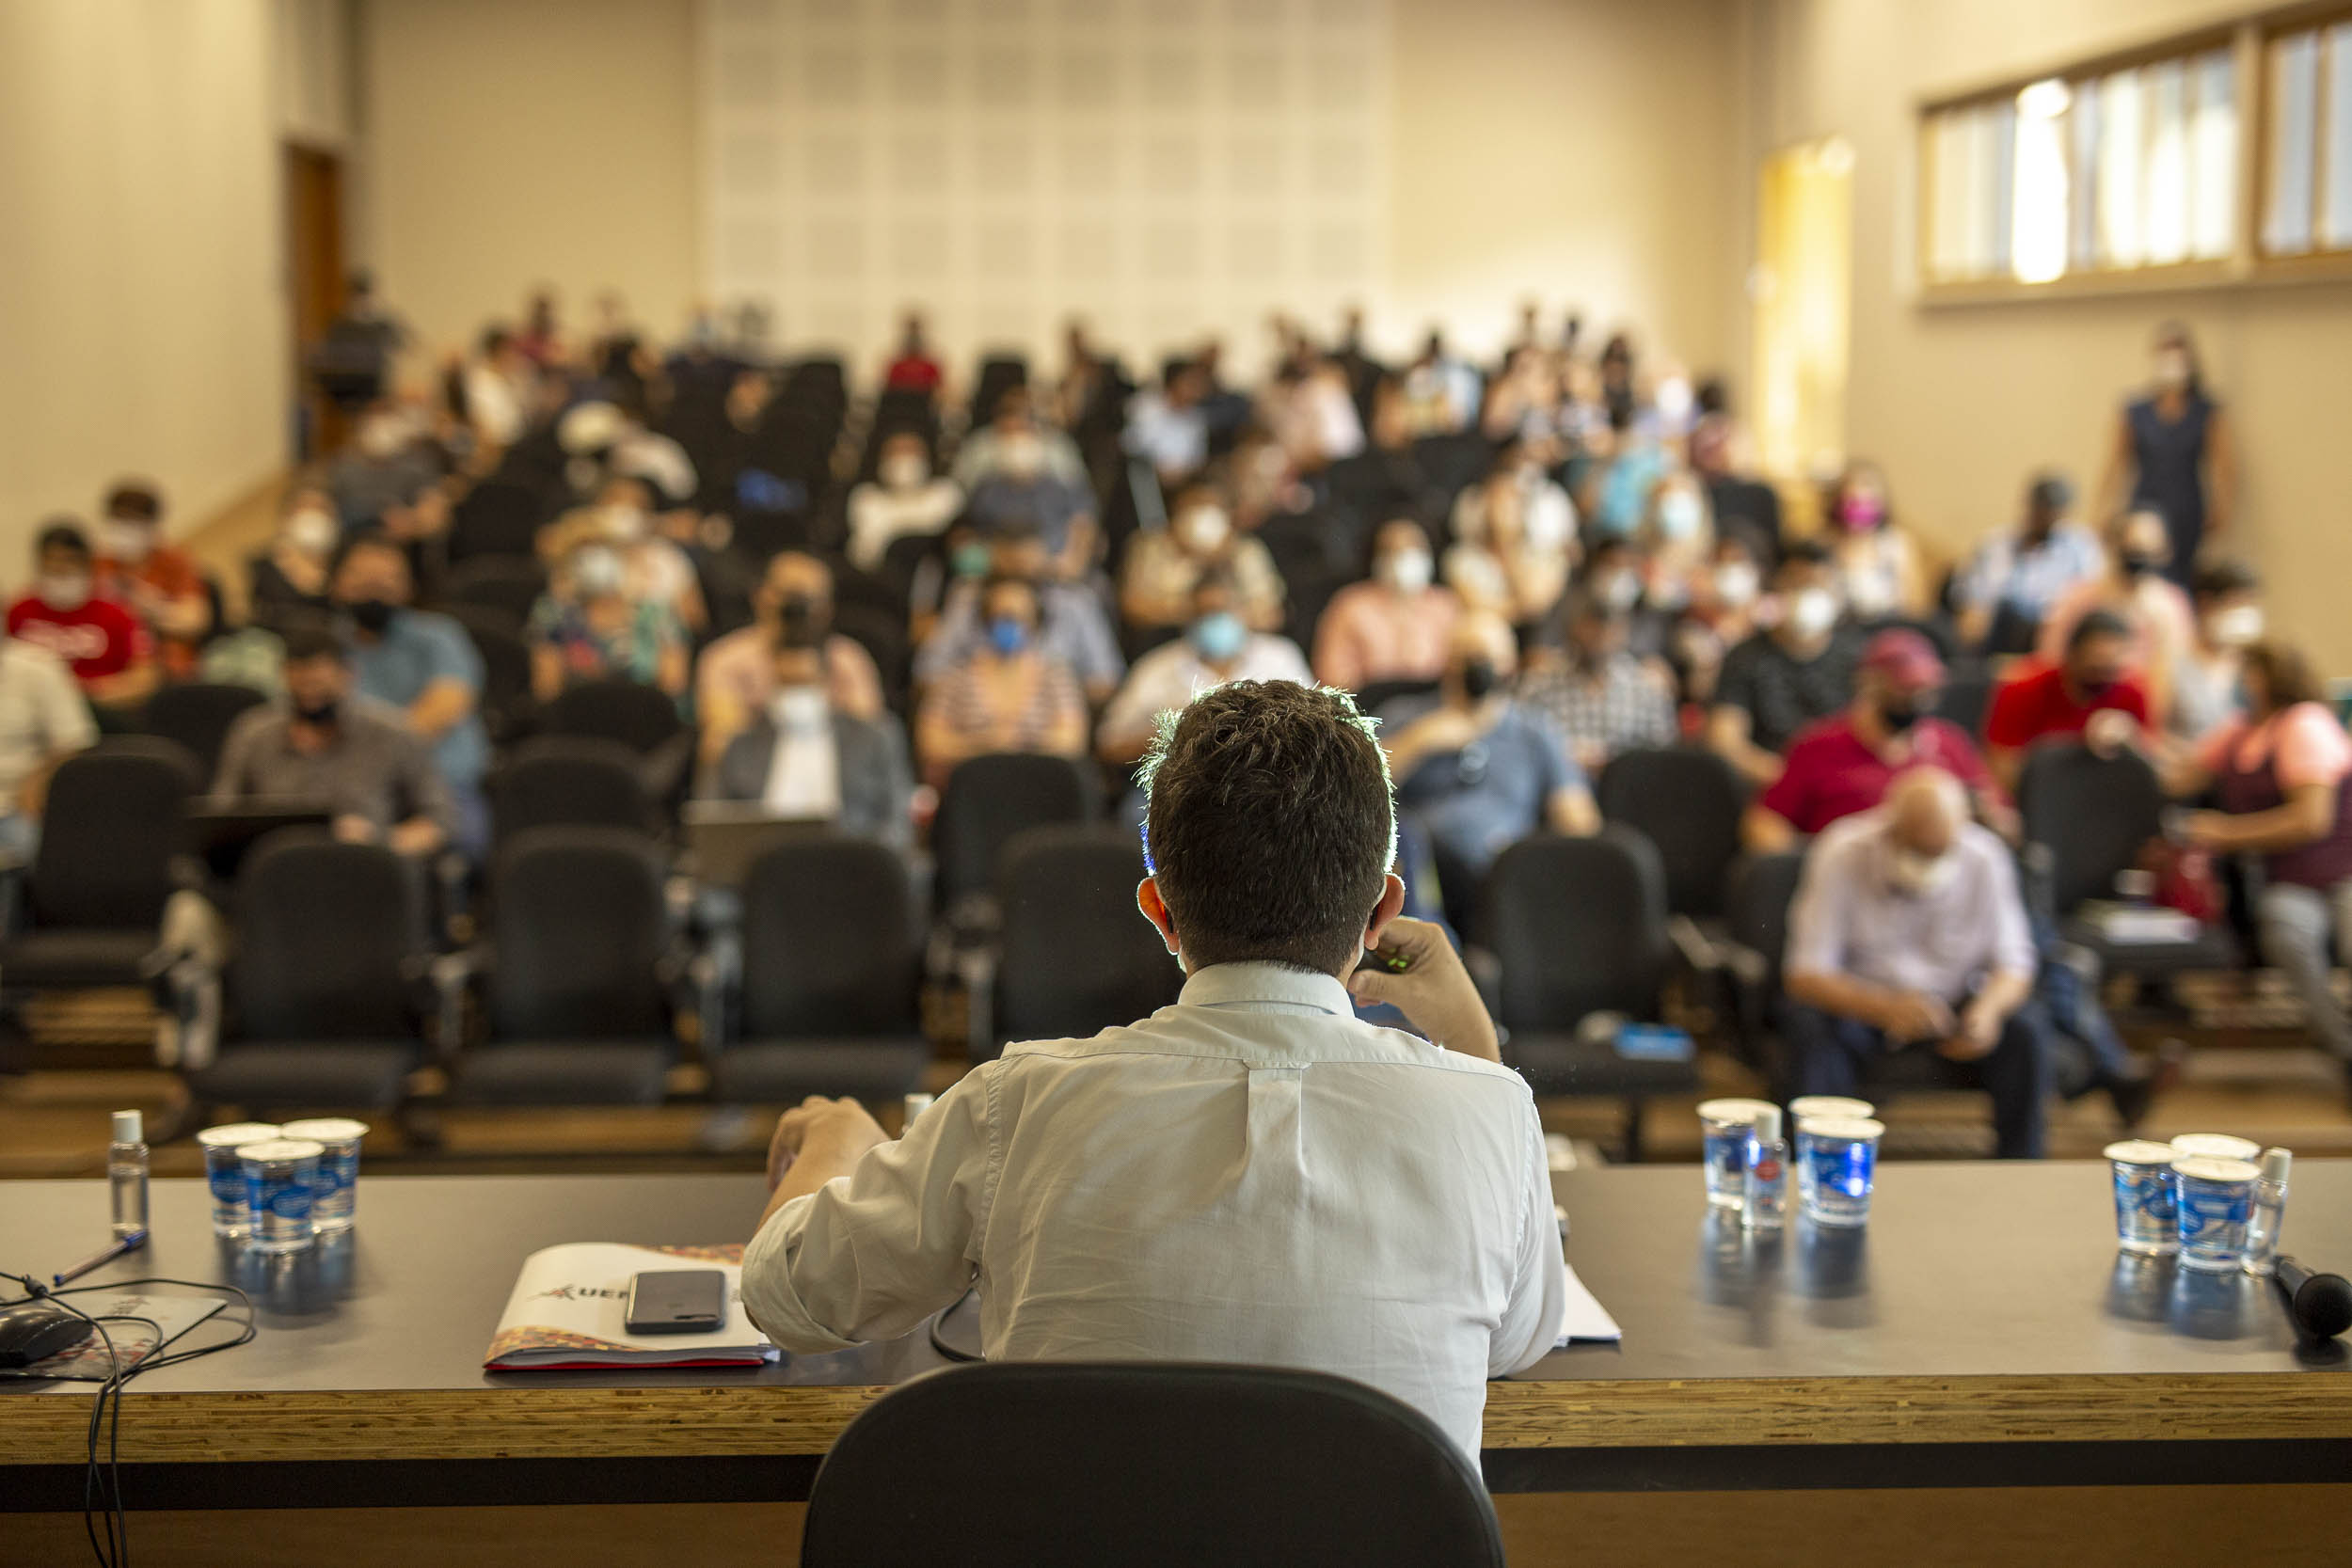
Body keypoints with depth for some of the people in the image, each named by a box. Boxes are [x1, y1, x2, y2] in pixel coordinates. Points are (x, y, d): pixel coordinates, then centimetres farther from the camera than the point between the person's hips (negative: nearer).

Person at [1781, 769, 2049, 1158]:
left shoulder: (1985, 858, -11)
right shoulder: (1841, 855, -18)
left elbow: (2013, 964, -6)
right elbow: (1806, 974, -22)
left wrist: (1987, 1010, -31)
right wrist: (1885, 1008, -41)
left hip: (1956, 1005, 2)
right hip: (1860, 1003, -2)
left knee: (2024, 1028, -24)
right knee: (1811, 1027, -33)